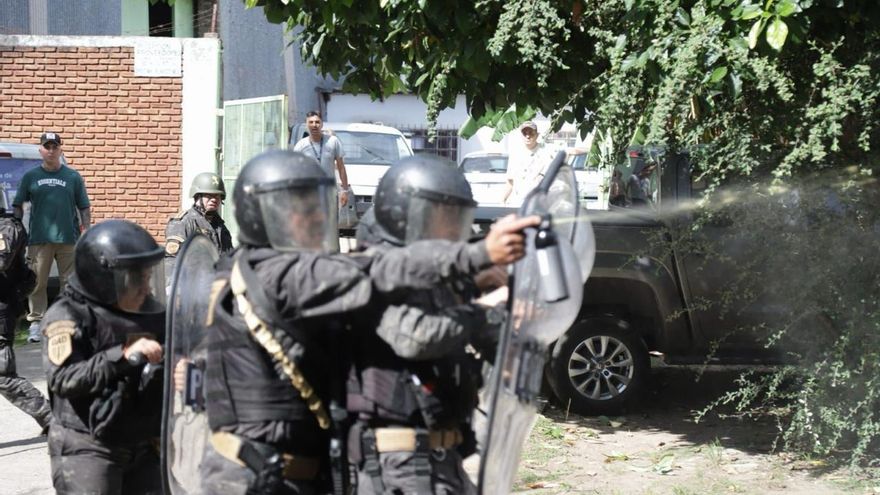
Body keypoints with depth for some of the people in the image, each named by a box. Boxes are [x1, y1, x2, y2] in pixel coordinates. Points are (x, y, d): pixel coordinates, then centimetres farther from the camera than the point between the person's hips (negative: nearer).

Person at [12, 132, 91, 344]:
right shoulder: (30, 177, 9)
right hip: (39, 239, 0)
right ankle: (36, 322, 2)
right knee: (37, 282, -1)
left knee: (70, 282, 2)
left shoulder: (73, 177, 9)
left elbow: (84, 208, 9)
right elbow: (17, 207, 11)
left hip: (68, 239, 0)